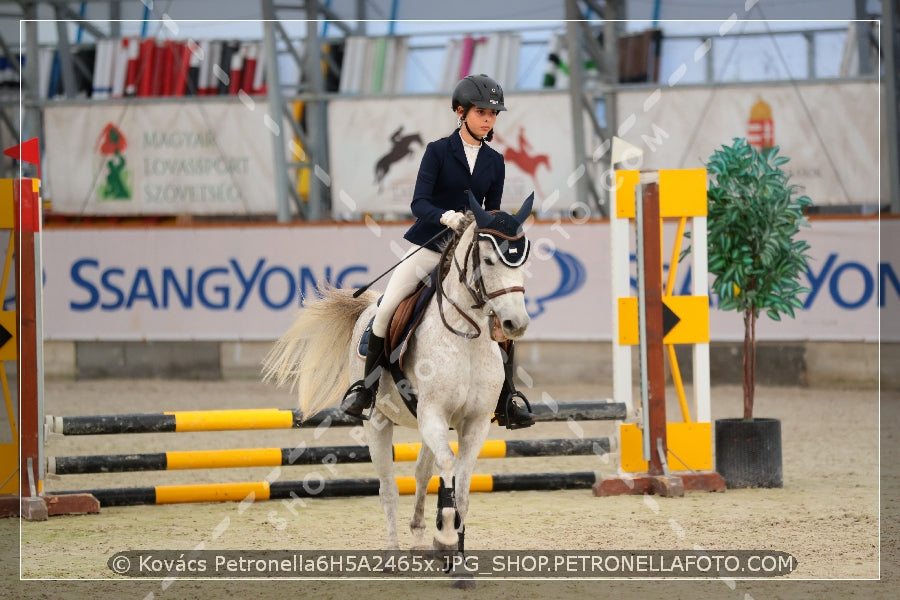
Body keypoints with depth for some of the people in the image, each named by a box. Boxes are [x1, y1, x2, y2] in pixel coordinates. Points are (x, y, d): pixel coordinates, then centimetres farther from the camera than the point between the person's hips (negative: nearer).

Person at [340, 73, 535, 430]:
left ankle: (506, 401, -2)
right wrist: (446, 217, -33)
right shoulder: (438, 151, -4)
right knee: (387, 309, -16)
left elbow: (492, 212, 12)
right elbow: (419, 203, -14)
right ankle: (366, 387, 1)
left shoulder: (494, 162, 7)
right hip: (428, 246, -3)